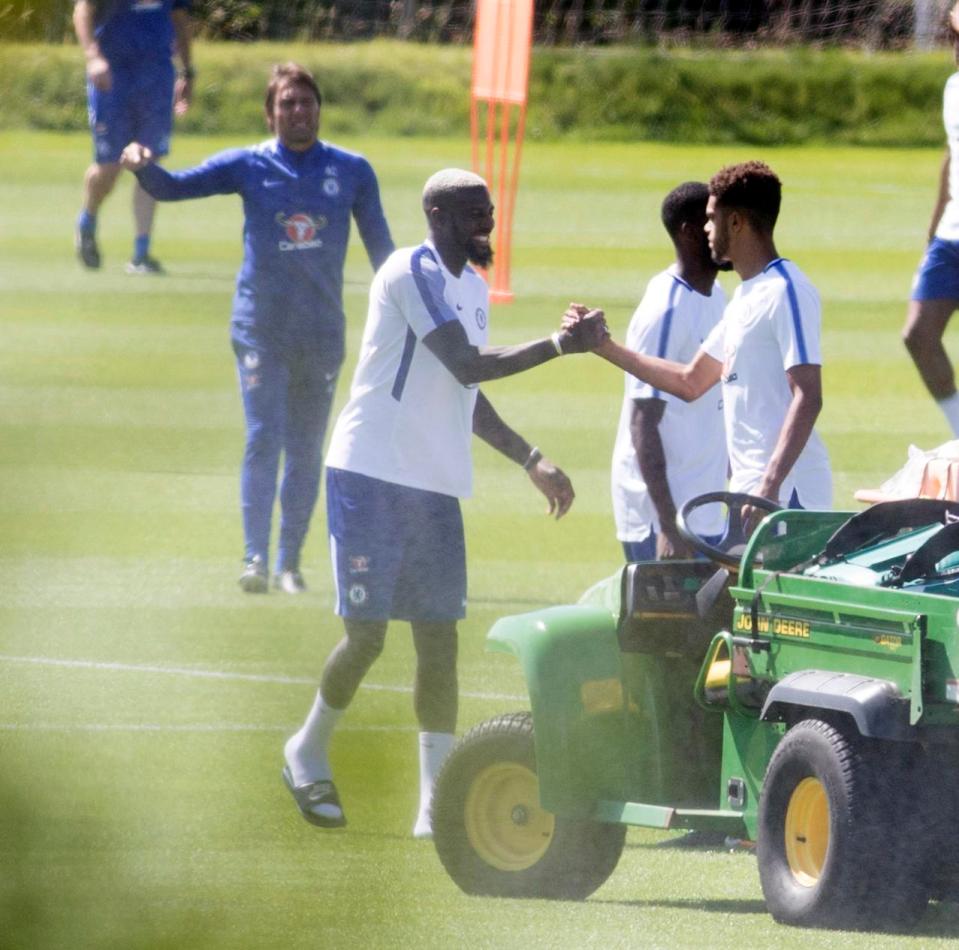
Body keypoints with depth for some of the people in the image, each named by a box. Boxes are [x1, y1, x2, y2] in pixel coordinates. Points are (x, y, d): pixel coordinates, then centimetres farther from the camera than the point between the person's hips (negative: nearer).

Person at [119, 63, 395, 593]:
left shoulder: (352, 171, 4)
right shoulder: (248, 166, 0)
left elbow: (379, 245, 13)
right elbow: (172, 188, -5)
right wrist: (142, 167, -27)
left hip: (322, 331, 2)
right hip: (261, 326, -2)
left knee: (306, 450, 7)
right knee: (263, 440, -11)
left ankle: (290, 563, 15)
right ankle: (256, 559, -14)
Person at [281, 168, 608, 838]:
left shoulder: (474, 289, 16)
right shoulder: (412, 274, -12)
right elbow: (468, 366, -20)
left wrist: (533, 462, 21)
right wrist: (559, 346, -21)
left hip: (436, 487, 8)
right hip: (372, 476, -8)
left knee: (439, 636, 1)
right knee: (367, 635, -6)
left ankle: (436, 803, 1)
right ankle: (309, 752, 18)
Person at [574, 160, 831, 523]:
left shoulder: (786, 292, -11)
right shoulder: (747, 296, 20)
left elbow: (807, 397, -20)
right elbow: (690, 382, 29)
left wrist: (771, 485, -29)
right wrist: (604, 346, 28)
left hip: (786, 493, -10)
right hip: (748, 491, 10)